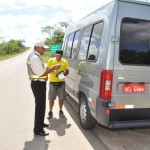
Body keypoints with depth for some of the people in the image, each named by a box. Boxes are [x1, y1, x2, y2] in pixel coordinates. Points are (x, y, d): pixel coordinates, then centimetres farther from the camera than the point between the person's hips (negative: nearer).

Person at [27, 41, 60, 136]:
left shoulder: (35, 56, 15)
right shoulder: (35, 57, -19)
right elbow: (41, 73, -23)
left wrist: (50, 69, 8)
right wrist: (53, 68, -17)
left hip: (39, 84, 11)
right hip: (38, 84, -11)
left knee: (41, 105, 21)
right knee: (40, 106, -4)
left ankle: (40, 123, 36)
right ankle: (38, 129, 5)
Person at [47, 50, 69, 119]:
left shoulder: (65, 62, 1)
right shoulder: (51, 60, -4)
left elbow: (67, 71, 6)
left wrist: (62, 74, -15)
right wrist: (54, 71, -23)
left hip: (61, 82, 2)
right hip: (52, 82, -1)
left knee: (61, 98, 10)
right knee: (51, 98, 4)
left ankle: (60, 111, 27)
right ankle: (50, 112, 19)